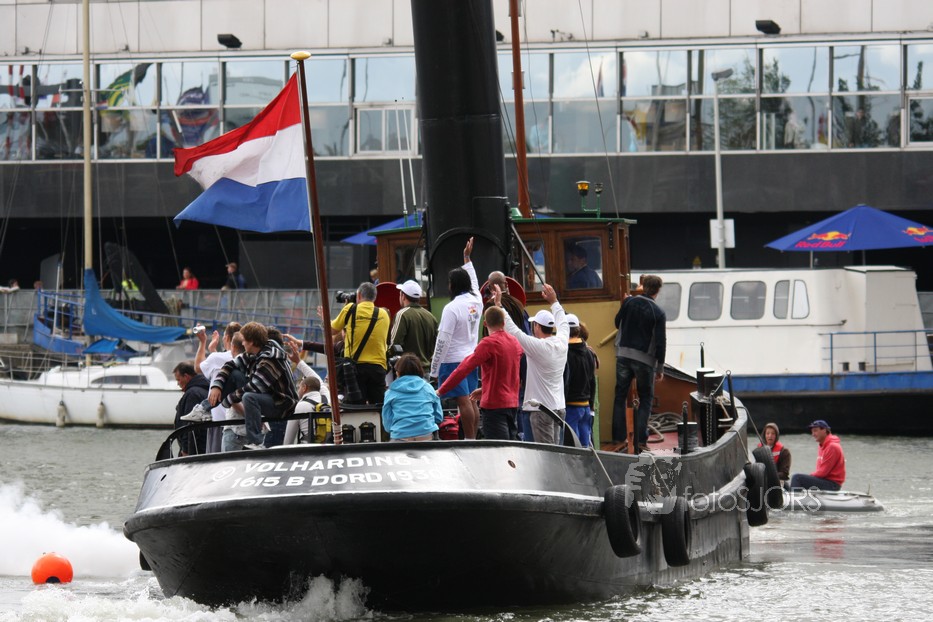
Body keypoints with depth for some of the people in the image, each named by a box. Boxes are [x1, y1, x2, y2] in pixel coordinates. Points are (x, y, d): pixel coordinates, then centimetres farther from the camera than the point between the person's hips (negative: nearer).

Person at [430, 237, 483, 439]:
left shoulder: (452, 308, -16)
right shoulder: (476, 301, 4)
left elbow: (443, 341, -15)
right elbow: (473, 282, 29)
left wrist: (434, 369, -9)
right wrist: (467, 258, 42)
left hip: (453, 361, -8)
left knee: (463, 401, -9)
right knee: (471, 400, 9)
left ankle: (469, 440, -11)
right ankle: (473, 439, 10)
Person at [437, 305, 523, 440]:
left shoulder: (488, 343, -14)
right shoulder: (515, 342, 7)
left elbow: (465, 368, -15)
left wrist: (441, 391, -10)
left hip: (494, 405, -7)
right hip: (512, 403, 7)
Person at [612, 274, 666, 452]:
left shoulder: (629, 302, -1)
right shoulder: (658, 313, -9)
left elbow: (617, 323, 14)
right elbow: (661, 342, -8)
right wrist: (660, 368, -1)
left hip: (623, 355, 3)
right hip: (645, 359, -3)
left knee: (620, 395, 12)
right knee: (646, 398, 8)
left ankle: (618, 437, 10)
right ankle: (640, 439, 0)